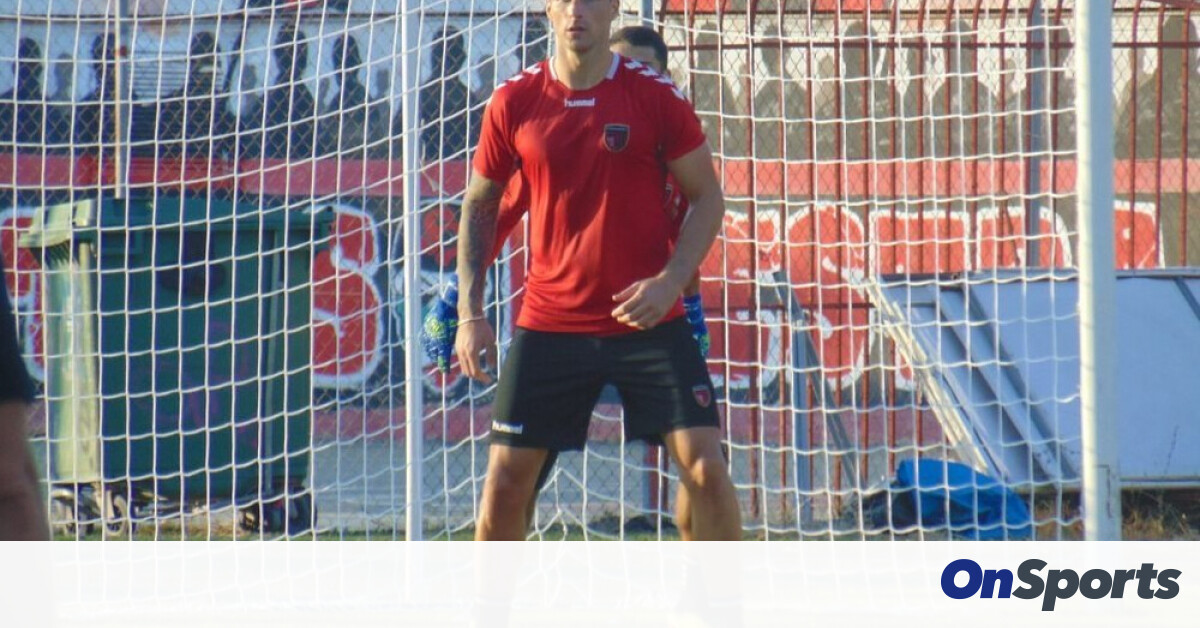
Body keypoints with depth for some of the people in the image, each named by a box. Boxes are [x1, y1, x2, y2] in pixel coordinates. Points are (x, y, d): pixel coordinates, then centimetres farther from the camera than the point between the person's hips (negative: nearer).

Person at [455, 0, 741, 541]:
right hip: (548, 327, 1)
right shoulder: (514, 103, 1)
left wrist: (669, 282, -13)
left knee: (705, 466, -10)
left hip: (649, 320, -1)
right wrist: (470, 315, 2)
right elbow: (479, 206, 12)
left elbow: (707, 198, 2)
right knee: (505, 477, 0)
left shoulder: (655, 96, -4)